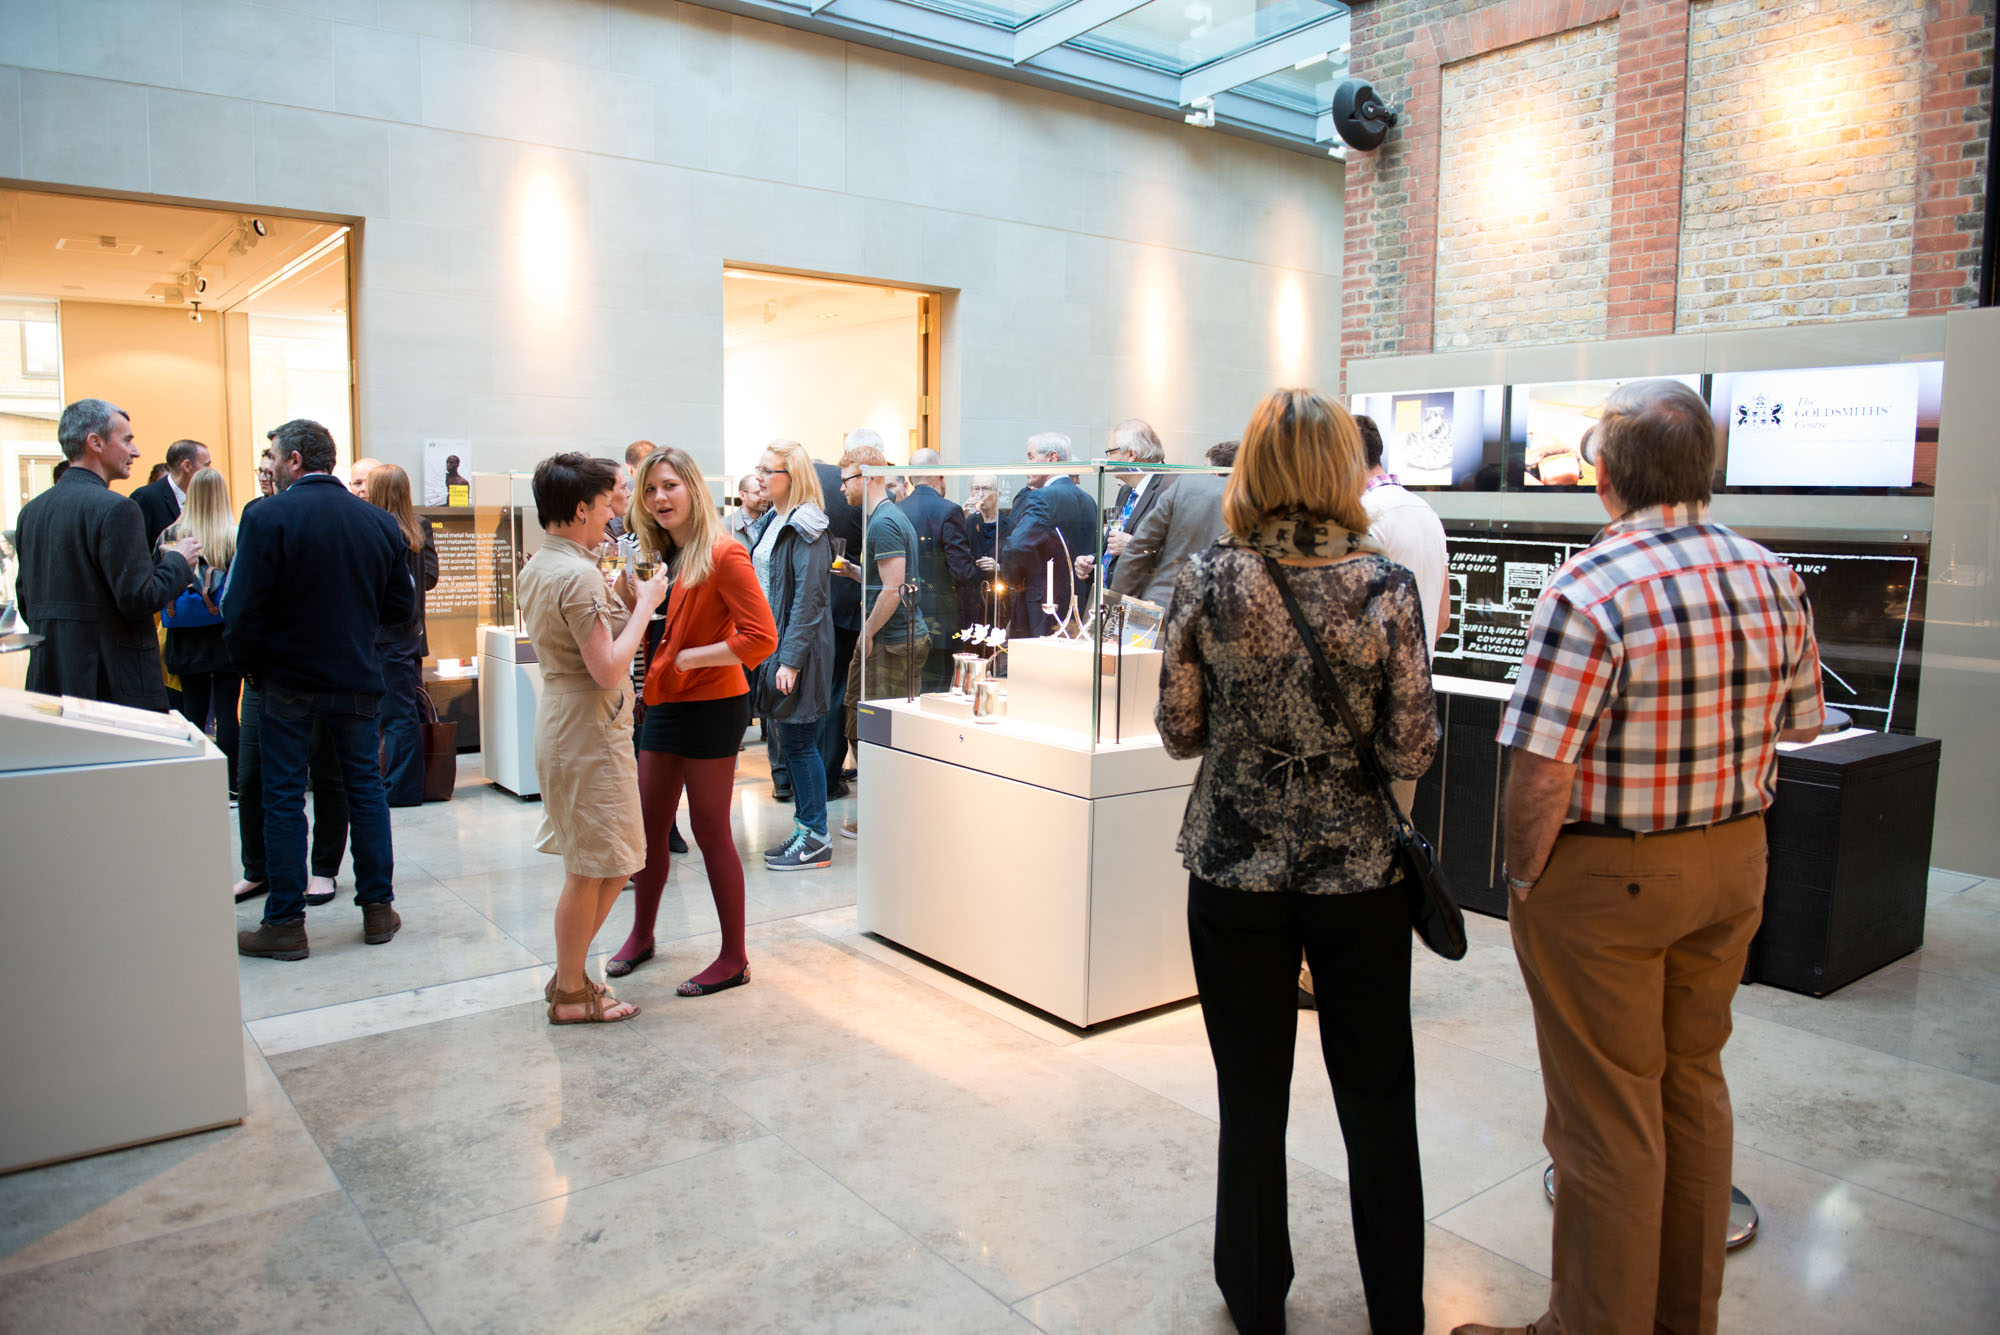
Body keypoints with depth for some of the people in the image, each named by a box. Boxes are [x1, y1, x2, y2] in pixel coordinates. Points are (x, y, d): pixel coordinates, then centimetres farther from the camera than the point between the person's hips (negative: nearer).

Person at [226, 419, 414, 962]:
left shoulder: (267, 516, -13)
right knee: (364, 786, 13)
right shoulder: (380, 522, 0)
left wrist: (250, 663, 0)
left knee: (283, 797, 5)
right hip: (357, 680, 4)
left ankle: (286, 924, 11)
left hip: (288, 680, -3)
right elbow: (401, 607, 4)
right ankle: (378, 908, 18)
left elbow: (243, 610, -15)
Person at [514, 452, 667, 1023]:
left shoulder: (535, 567, 11)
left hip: (561, 726, 10)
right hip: (589, 735, -10)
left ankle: (569, 974, 28)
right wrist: (644, 604, -15)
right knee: (593, 869, 2)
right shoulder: (578, 577, -20)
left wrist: (626, 600, 13)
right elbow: (607, 670, -23)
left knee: (599, 865, 18)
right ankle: (571, 994, 15)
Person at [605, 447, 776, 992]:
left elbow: (762, 637, -20)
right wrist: (631, 592, 1)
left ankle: (734, 958, 11)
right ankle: (641, 935, 34)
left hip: (711, 706, -8)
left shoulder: (723, 554, -14)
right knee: (648, 824, 15)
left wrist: (694, 657, -18)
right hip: (664, 702, 8)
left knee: (710, 831, -1)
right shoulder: (658, 557, 12)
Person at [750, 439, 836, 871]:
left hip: (799, 648, -9)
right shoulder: (773, 522, 14)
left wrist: (791, 658, -22)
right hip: (774, 642, 9)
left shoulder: (805, 527, -13)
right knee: (787, 740, 13)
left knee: (799, 740, -3)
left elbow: (808, 597, -19)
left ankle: (816, 839, 7)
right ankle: (804, 828, 23)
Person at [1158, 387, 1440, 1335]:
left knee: (1252, 1096, 14)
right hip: (1359, 871, 0)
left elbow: (1179, 732, -4)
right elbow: (1411, 749, -10)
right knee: (1377, 1097, 16)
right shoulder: (1385, 585, -9)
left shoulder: (1207, 580, -8)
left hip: (1236, 867, 0)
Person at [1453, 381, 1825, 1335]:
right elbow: (1800, 725, 10)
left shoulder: (1588, 593, -23)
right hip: (1733, 863, 7)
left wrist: (1524, 879, -11)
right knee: (1691, 1084, 22)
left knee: (1606, 1115, 7)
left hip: (1607, 876, -7)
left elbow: (1539, 769, -25)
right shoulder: (1772, 579, -1)